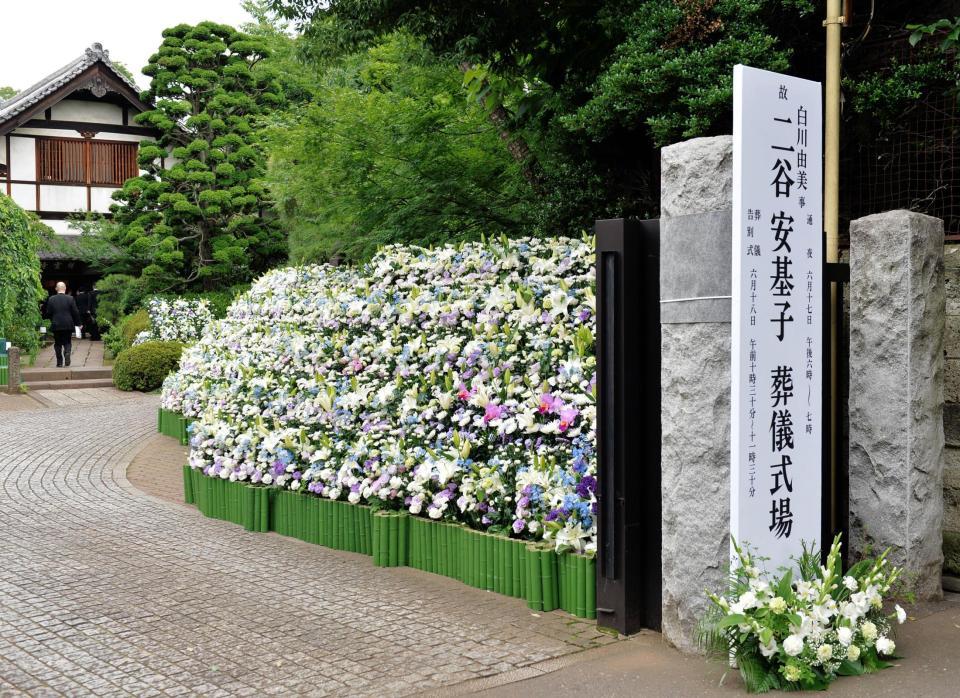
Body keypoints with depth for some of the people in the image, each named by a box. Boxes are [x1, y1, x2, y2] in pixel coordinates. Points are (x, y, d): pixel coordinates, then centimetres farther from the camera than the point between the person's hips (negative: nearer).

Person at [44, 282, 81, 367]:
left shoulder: (51, 299, -3)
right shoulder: (70, 299, -6)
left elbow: (48, 313, 0)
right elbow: (75, 312, -4)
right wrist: (77, 323, 7)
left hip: (56, 325, 0)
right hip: (68, 325, 0)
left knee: (58, 344, 10)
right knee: (67, 342, 11)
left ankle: (59, 362, 8)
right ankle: (67, 354, -16)